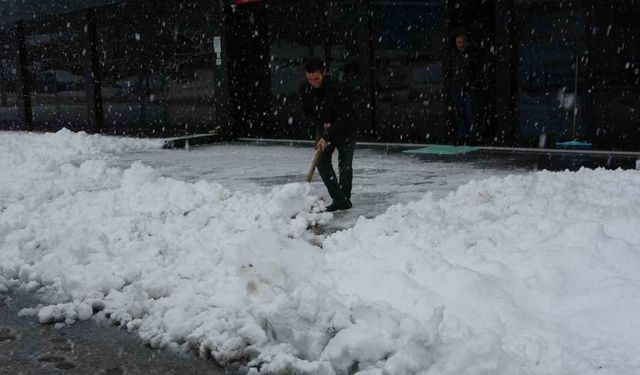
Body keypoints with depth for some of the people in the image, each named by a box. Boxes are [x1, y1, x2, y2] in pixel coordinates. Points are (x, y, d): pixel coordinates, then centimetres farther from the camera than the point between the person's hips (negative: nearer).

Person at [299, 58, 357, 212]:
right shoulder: (304, 89, -13)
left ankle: (345, 199, 11)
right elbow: (306, 112, 1)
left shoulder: (338, 88, -30)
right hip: (324, 128, 5)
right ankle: (338, 199, -2)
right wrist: (320, 124, -16)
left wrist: (327, 138, -33)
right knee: (322, 162, -7)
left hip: (345, 129, -5)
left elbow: (343, 117, -29)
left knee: (345, 164, -4)